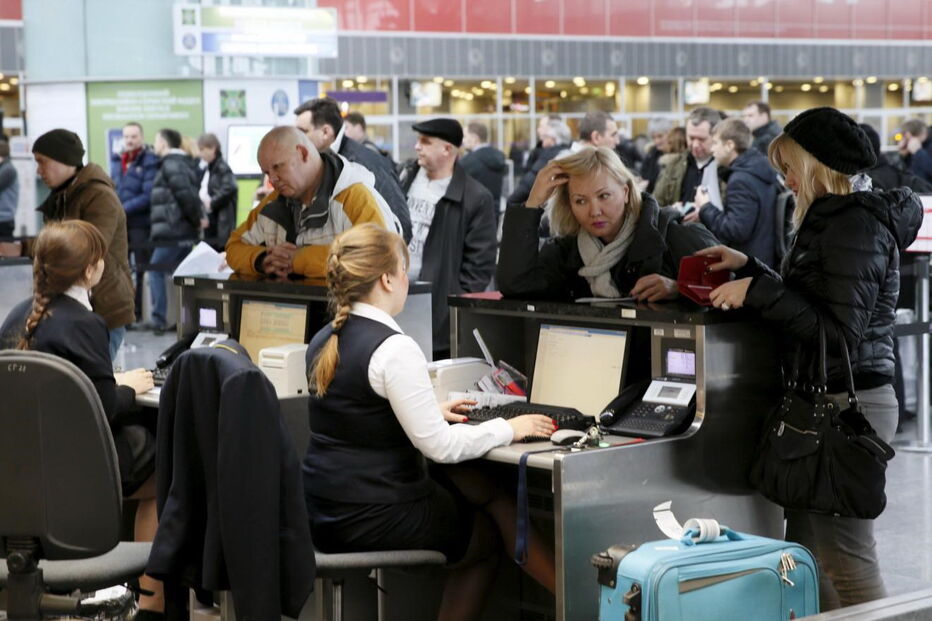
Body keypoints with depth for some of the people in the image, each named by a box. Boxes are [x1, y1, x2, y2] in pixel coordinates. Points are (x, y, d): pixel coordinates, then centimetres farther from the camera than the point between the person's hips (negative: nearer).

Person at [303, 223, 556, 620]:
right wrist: (508, 429, -3)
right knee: (494, 532, 14)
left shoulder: (323, 342, 7)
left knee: (483, 487, 15)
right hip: (373, 520, -8)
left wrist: (429, 410, 22)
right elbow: (439, 446, -16)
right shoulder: (394, 349, -18)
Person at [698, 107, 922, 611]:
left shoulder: (855, 225, -15)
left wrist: (759, 291, -19)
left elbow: (839, 332, -21)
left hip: (848, 402, -10)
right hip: (820, 399, 10)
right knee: (806, 553, 13)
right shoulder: (831, 221, 16)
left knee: (846, 559, -7)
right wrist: (749, 268, 17)